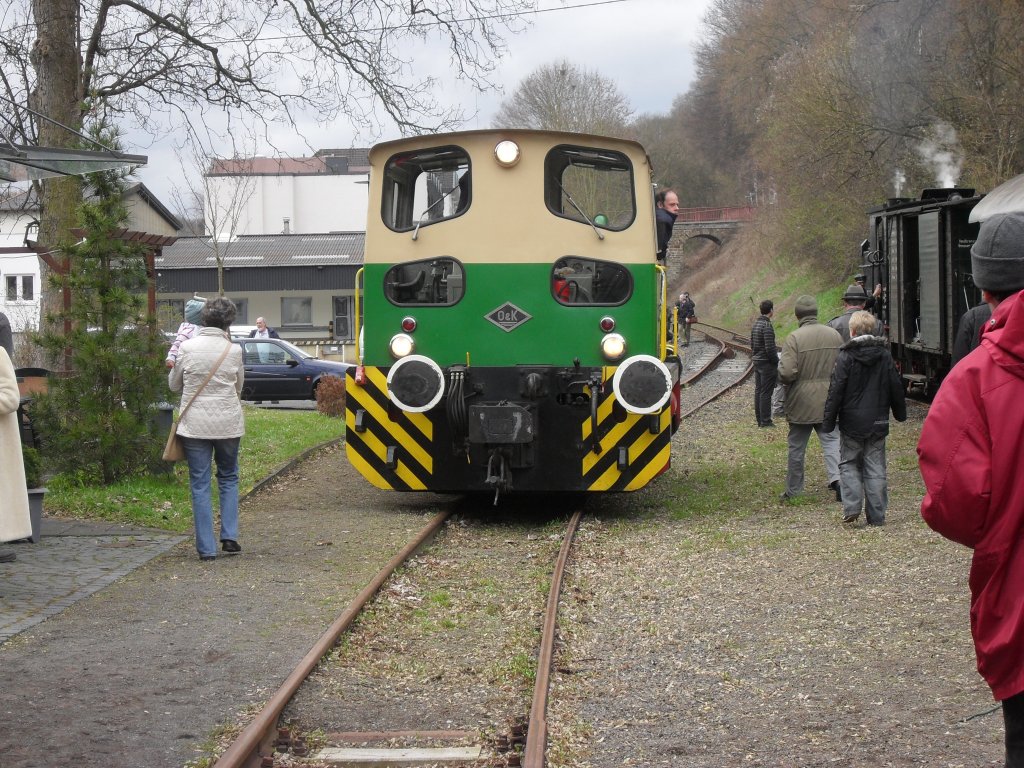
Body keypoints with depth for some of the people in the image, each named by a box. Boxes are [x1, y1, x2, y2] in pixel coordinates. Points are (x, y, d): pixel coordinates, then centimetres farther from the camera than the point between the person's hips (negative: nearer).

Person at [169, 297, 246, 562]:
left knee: (200, 484, 5)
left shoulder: (188, 348, -7)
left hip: (195, 423, -1)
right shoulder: (234, 350, -5)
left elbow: (174, 385, 6)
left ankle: (206, 547, 3)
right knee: (228, 478, 20)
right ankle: (230, 536, 12)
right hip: (228, 423, 1)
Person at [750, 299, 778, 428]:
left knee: (758, 391, 13)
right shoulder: (767, 326, -20)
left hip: (756, 361, 9)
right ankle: (765, 421, 0)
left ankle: (760, 419, 20)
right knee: (766, 393, -4)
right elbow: (769, 348, -22)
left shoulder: (756, 324, 8)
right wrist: (776, 361, -10)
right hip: (767, 363, -9)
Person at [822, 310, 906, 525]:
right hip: (878, 422, 3)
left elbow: (836, 391, -10)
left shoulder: (846, 357, -10)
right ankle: (876, 515, 6)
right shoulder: (885, 356, 2)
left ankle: (852, 507, -5)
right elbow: (896, 387, 9)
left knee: (849, 464, 11)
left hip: (852, 422, -3)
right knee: (875, 467, 7)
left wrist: (829, 421, -4)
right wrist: (900, 413, 24)